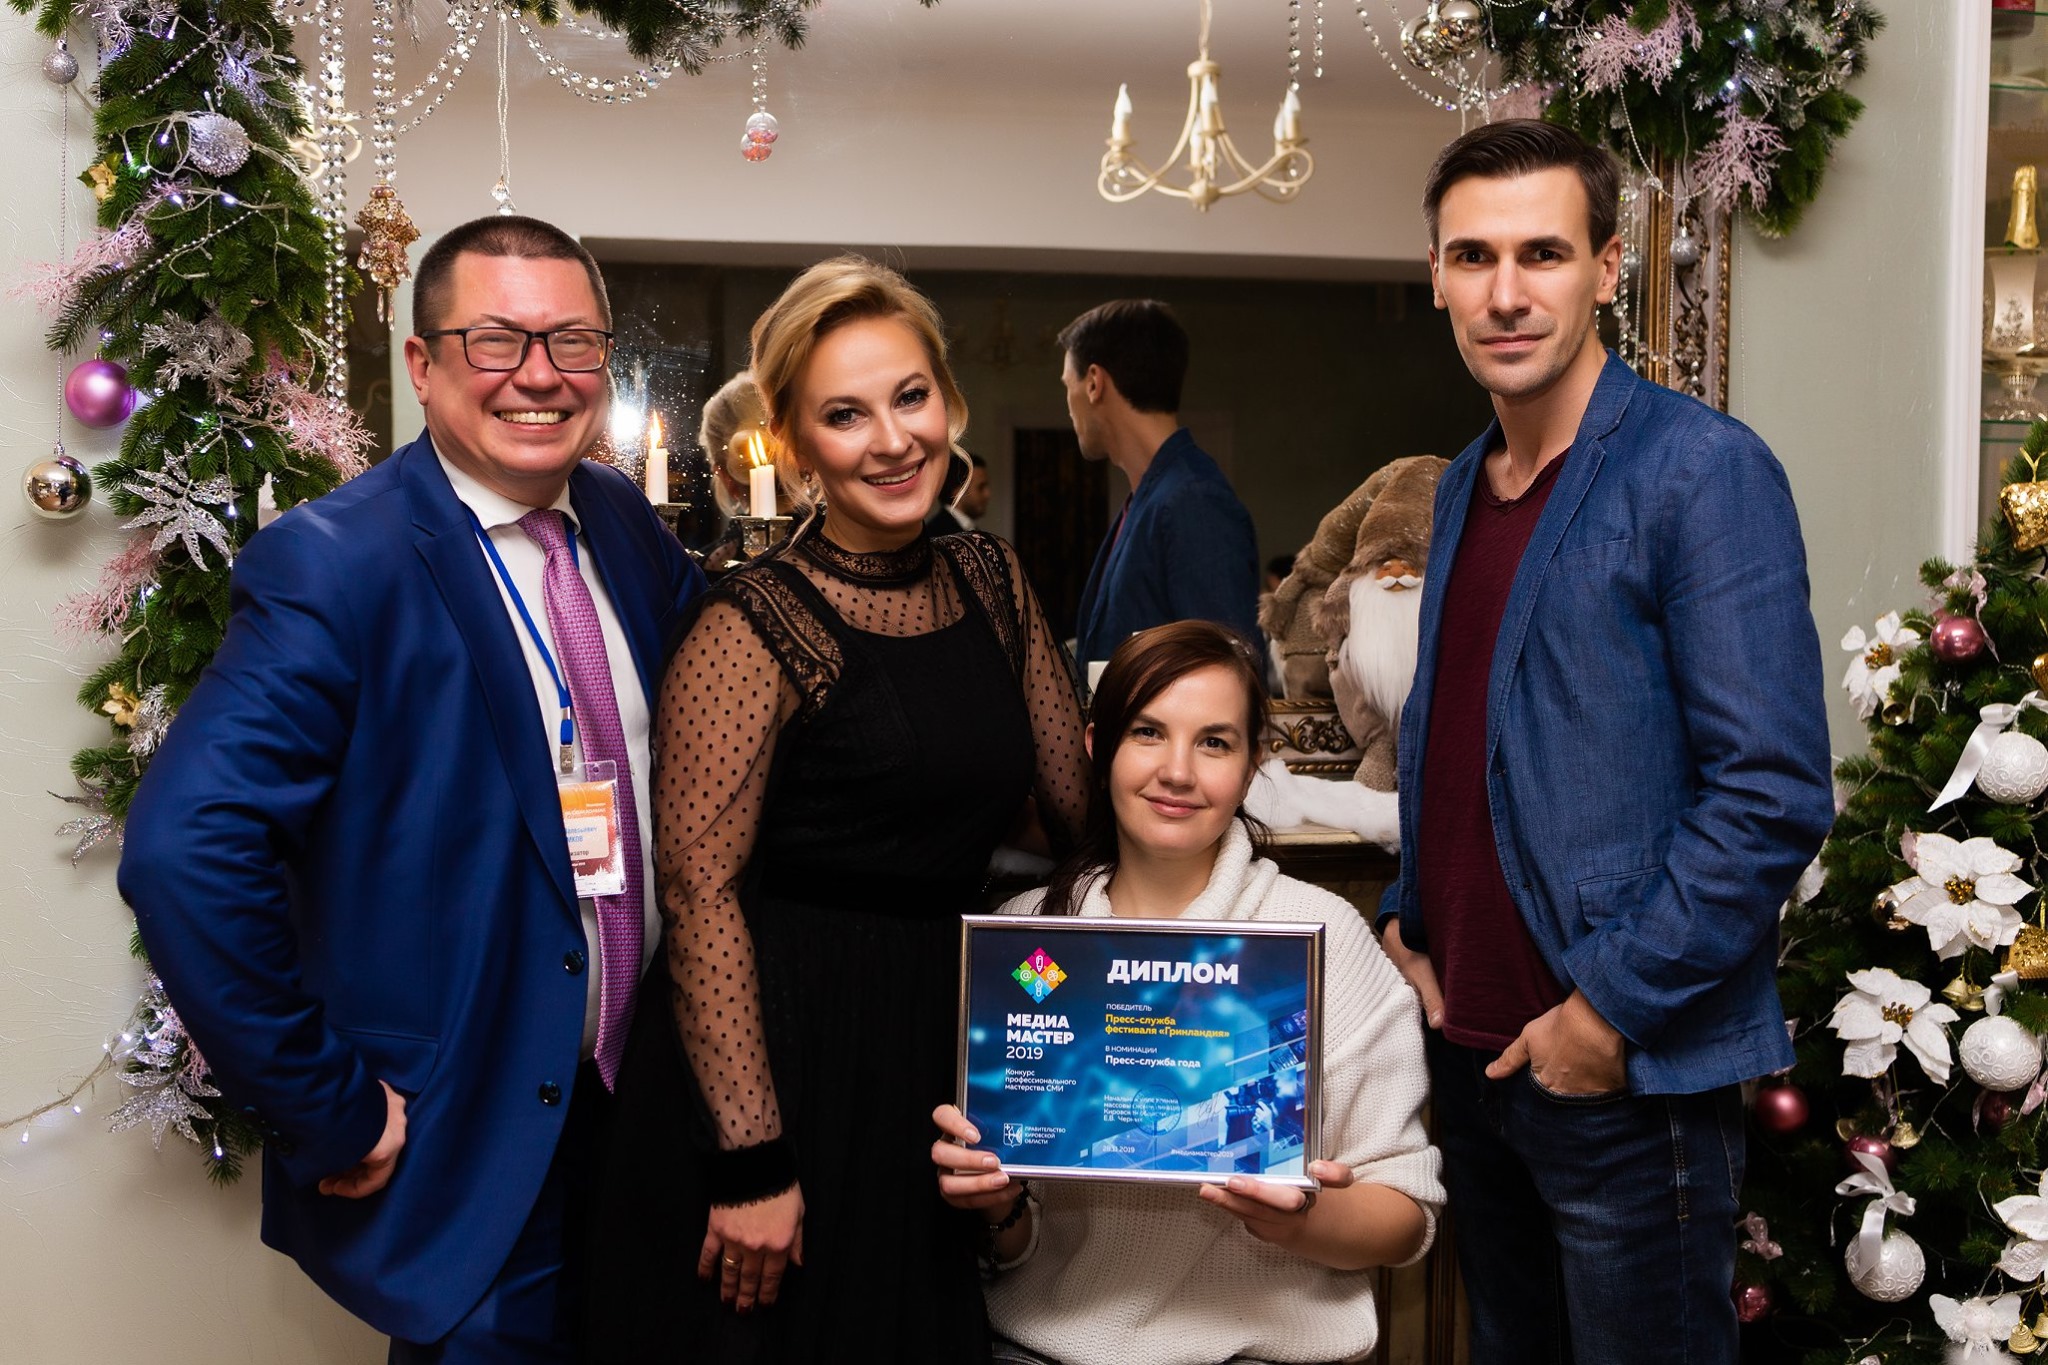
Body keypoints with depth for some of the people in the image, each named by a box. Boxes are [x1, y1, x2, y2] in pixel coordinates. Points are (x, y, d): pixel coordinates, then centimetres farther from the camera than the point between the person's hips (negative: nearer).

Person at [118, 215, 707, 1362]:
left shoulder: (627, 523, 2)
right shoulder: (331, 568, -18)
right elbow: (183, 855, -27)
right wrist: (325, 1113, -22)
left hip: (644, 1107, 7)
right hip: (462, 1162, -6)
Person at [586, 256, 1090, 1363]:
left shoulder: (991, 582, 5)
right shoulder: (753, 626, -15)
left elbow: (1078, 798, 12)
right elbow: (699, 893, -18)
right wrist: (750, 1159, -20)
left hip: (944, 1047, 6)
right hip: (773, 1052, -6)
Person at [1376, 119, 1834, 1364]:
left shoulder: (1701, 470, -14)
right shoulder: (1463, 487, 10)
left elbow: (1775, 795, -19)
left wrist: (1612, 1007, -18)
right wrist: (1407, 919, 8)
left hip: (1628, 1072, -7)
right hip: (1469, 1048, 7)